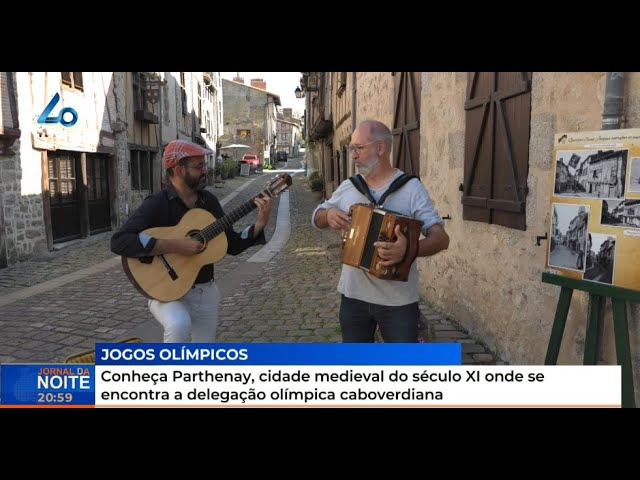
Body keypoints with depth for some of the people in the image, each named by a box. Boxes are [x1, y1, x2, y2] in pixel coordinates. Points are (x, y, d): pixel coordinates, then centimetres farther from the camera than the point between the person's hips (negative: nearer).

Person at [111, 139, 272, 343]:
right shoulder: (156, 204, -15)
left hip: (206, 293, 6)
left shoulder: (209, 200, 4)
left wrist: (260, 223, -7)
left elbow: (232, 245, 8)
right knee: (179, 325, -37)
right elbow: (119, 241, -27)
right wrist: (175, 245, -30)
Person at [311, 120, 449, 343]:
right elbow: (316, 218, 16)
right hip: (353, 295, 4)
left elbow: (441, 238, -15)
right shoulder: (347, 187, 4)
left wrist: (409, 249, -35)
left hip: (398, 300, -4)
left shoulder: (411, 187, -9)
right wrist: (328, 214, -8)